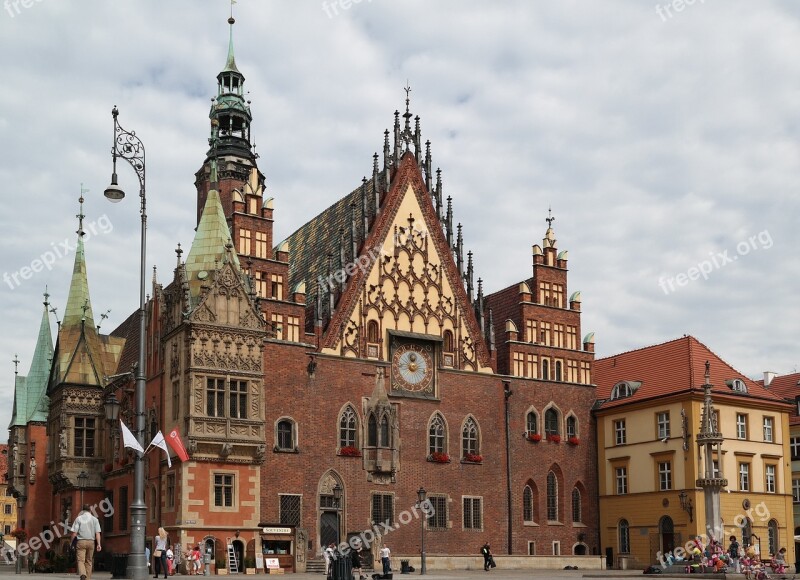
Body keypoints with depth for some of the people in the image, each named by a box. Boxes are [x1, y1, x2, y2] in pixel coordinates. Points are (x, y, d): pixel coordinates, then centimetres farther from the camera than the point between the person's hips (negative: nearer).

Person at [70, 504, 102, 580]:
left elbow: (74, 533, -3)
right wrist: (98, 544, -3)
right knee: (89, 561, 12)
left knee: (81, 560, -5)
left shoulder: (78, 518, 1)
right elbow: (97, 533, -2)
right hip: (91, 542, 2)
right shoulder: (95, 519, 5)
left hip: (81, 541, -2)